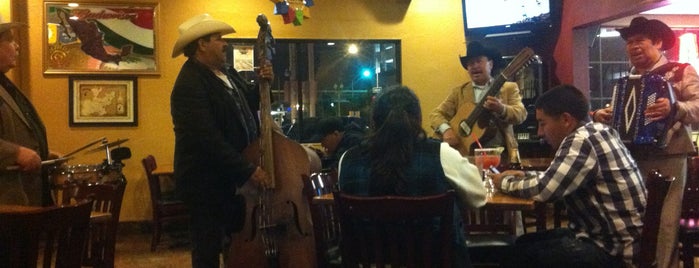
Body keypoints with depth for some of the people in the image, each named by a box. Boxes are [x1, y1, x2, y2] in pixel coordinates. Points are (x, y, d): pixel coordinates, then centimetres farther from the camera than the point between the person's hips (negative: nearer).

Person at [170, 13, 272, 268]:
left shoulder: (226, 72, 7)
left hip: (232, 176, 9)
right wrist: (248, 170, -27)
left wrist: (263, 84, 0)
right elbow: (209, 139, -28)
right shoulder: (189, 84, -22)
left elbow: (248, 104, 19)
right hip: (208, 182, -9)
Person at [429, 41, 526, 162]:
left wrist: (501, 109, -24)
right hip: (467, 153, 1)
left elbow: (521, 114, -3)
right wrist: (446, 129, -13)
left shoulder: (509, 88, 8)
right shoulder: (458, 92, 12)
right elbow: (436, 114, 8)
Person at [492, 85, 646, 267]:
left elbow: (544, 190, -24)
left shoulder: (582, 140, -20)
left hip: (612, 250, -10)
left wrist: (505, 182, -7)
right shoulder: (596, 132, 9)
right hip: (609, 237, 10)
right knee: (523, 243, 15)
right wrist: (525, 176, 10)